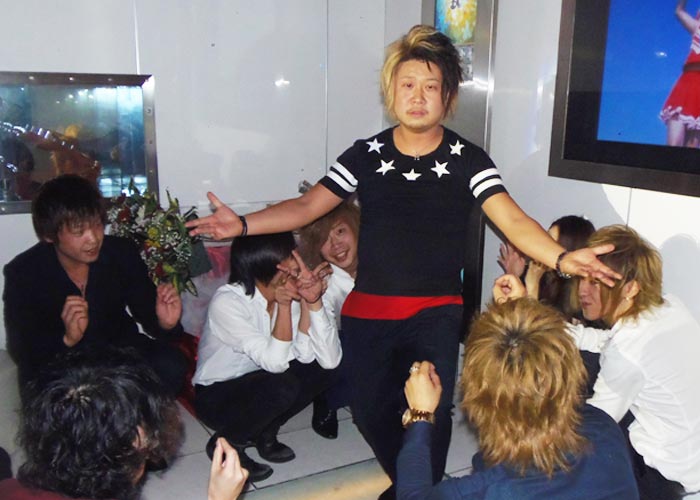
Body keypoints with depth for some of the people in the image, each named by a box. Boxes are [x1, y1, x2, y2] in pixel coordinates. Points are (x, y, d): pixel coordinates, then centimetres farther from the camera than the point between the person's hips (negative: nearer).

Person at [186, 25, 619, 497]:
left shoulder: (468, 159, -4)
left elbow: (513, 220, -16)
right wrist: (244, 224, -12)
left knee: (432, 411, -11)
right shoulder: (365, 154, 2)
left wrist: (561, 257, -35)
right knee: (370, 411, 10)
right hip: (368, 311, 3)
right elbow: (305, 207, 1)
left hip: (436, 312, -2)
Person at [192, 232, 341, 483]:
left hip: (258, 385, 5)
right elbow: (276, 362, -32)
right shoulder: (227, 302, -26)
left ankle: (264, 432, 4)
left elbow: (329, 359, -22)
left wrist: (312, 301, -30)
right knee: (282, 385, -32)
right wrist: (283, 305, -30)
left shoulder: (291, 293, -12)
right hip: (216, 396, -5)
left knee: (322, 368, -17)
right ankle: (225, 444, -4)